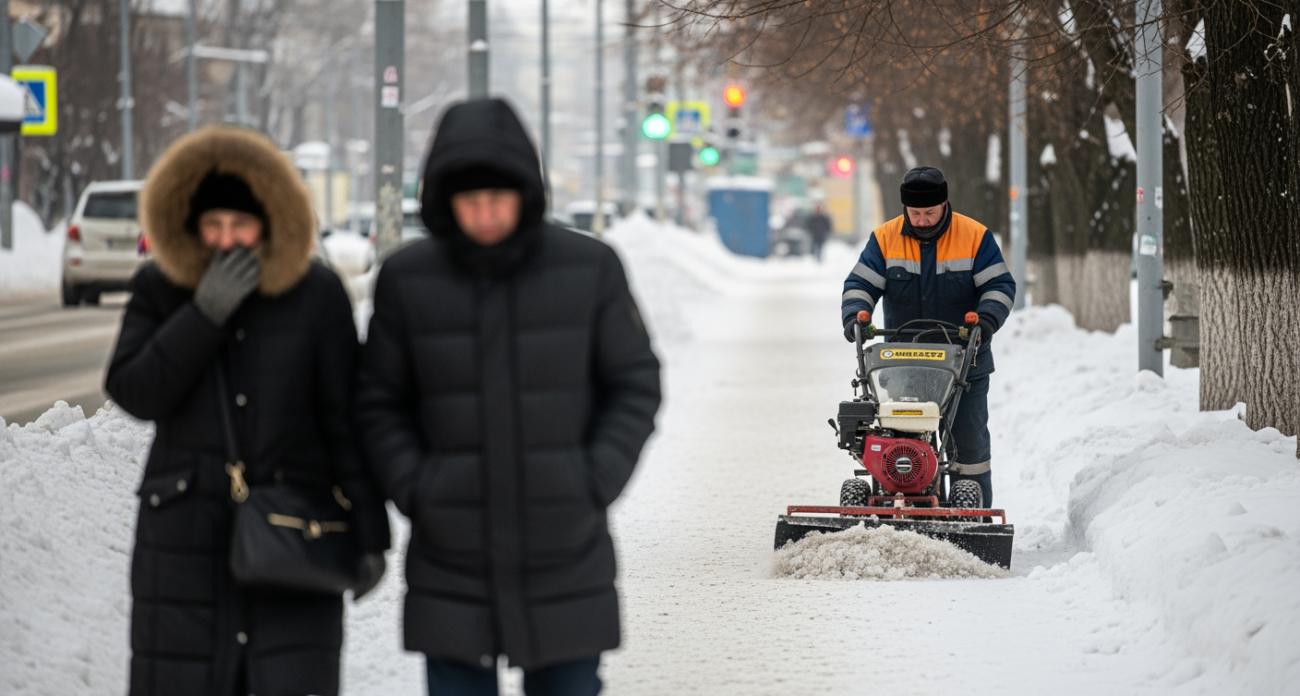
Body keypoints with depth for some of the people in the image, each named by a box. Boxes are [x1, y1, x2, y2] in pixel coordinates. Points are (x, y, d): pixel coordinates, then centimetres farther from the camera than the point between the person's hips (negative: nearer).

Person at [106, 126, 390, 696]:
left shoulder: (316, 294, -3)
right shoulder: (160, 289, 1)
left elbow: (347, 418, 0)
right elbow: (134, 393, -11)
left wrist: (369, 535, -1)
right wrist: (207, 311, -19)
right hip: (186, 537, 2)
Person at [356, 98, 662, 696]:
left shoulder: (590, 269, -3)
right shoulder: (406, 280, -2)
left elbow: (635, 386, 4)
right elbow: (379, 405, 7)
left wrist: (596, 484, -7)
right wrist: (413, 490, -7)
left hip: (566, 561, 0)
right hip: (450, 567, 0)